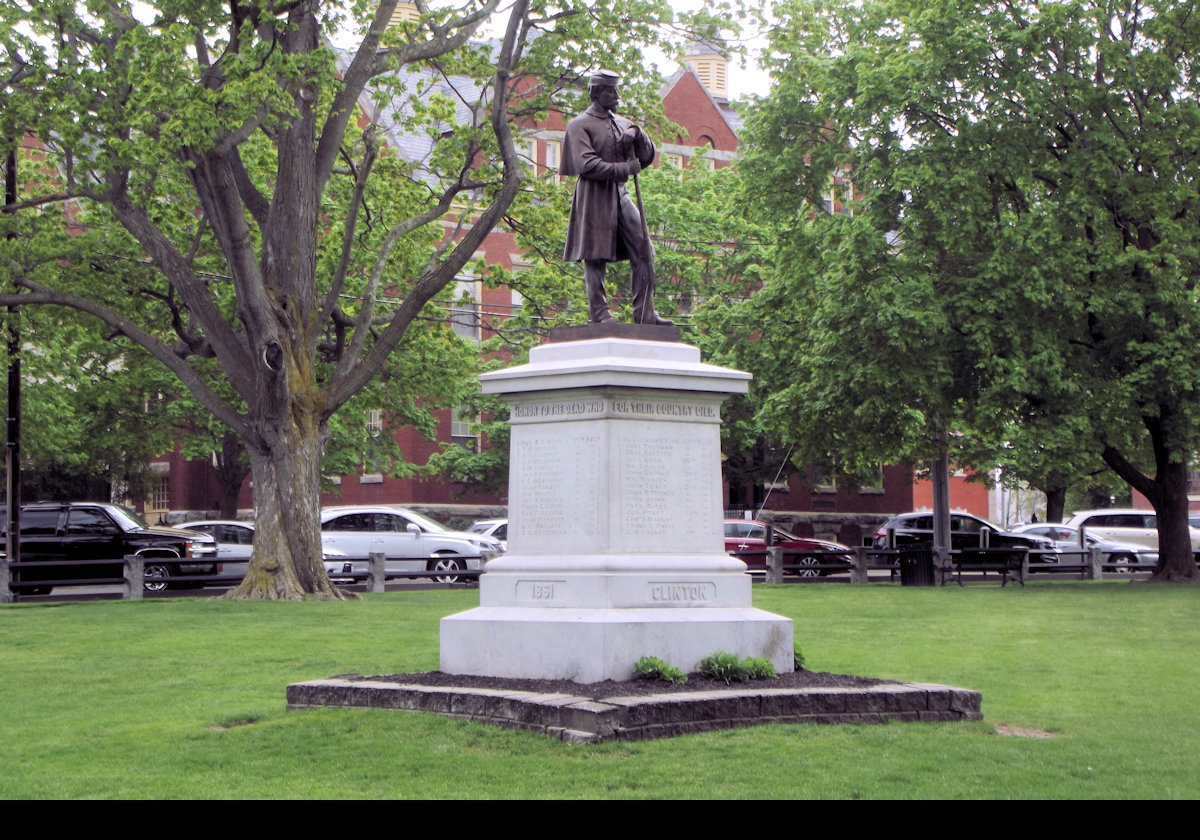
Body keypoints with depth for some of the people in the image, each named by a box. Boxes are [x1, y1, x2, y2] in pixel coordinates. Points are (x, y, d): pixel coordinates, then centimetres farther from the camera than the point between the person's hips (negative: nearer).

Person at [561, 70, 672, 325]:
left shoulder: (621, 124, 18)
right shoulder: (580, 125, -1)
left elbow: (647, 158, 19)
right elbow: (586, 165, -14)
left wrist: (638, 136, -1)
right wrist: (624, 169, -16)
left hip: (620, 192, 7)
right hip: (594, 195, -6)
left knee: (643, 249, -1)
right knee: (595, 256, -5)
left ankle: (645, 314, 1)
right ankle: (599, 314, 1)